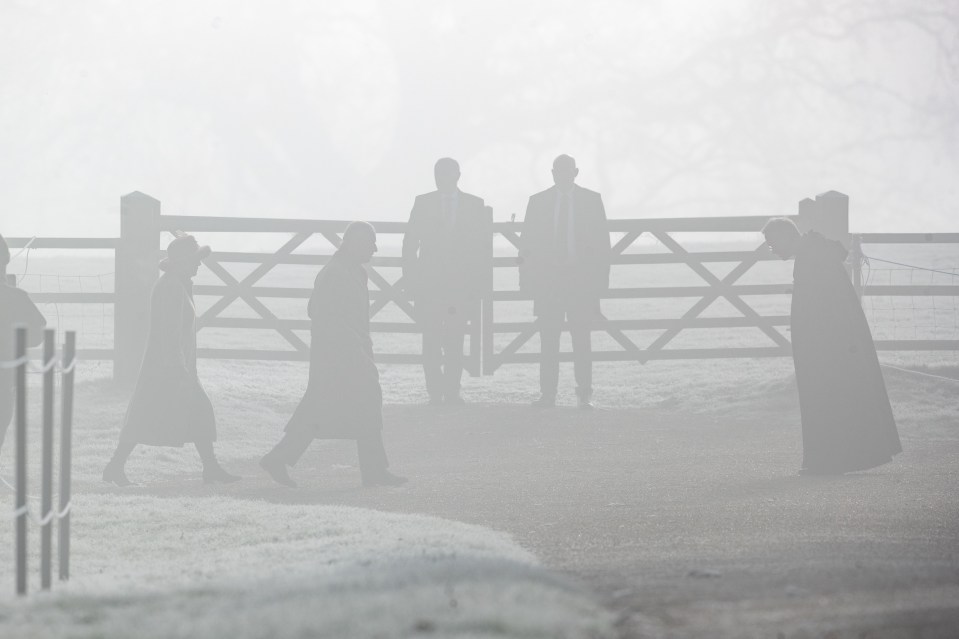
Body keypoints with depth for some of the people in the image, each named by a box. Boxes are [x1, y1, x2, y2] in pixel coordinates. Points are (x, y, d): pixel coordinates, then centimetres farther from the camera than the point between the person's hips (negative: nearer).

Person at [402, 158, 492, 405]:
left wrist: (481, 281, 1)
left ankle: (452, 392, 0)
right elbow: (410, 244, 7)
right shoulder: (423, 203, 7)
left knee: (455, 341, -4)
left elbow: (485, 246, 9)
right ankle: (435, 393, -2)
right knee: (431, 342, -4)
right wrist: (411, 280, -1)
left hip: (461, 285, 0)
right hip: (429, 286, 0)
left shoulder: (476, 206, 8)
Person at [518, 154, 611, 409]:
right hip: (548, 281, 1)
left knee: (581, 339, -3)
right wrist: (528, 280, 0)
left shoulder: (591, 200, 9)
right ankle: (548, 395, 0)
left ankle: (584, 395, -1)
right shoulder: (538, 201, 10)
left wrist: (600, 278, -1)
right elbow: (528, 242, 9)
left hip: (581, 280, -1)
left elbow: (601, 241, 8)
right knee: (548, 340, -1)